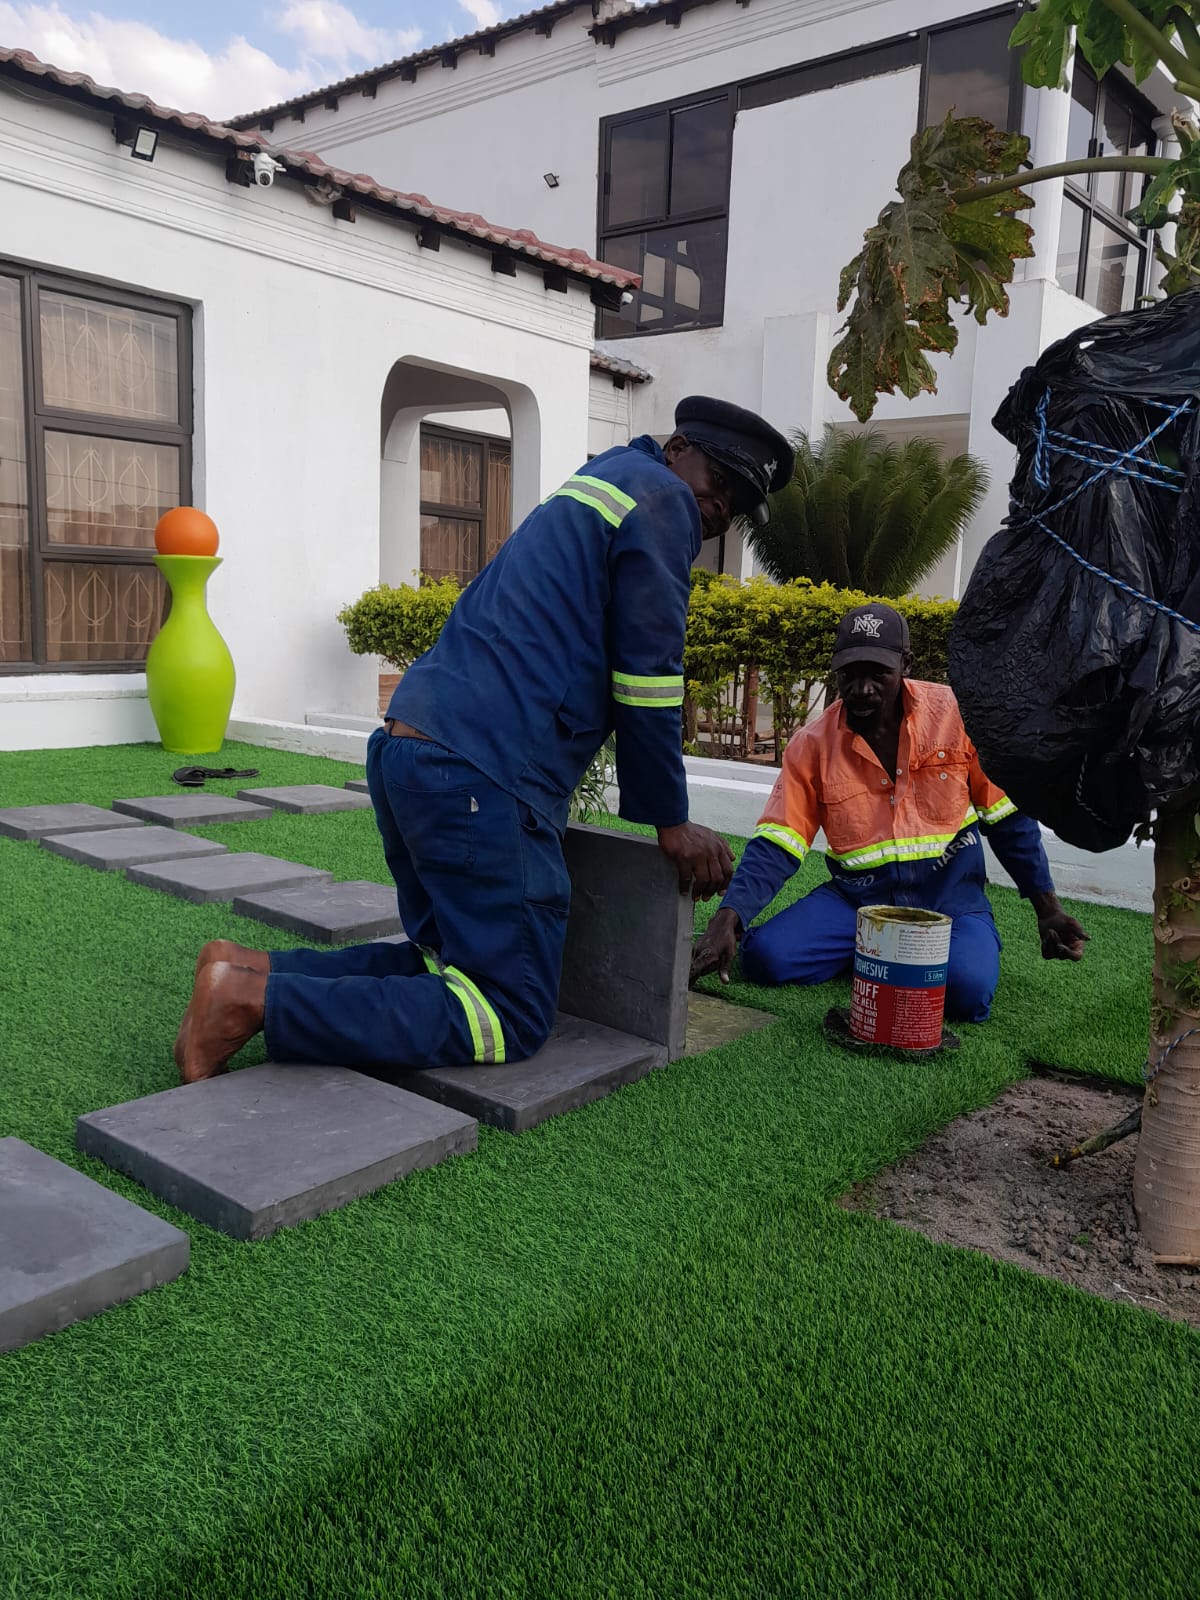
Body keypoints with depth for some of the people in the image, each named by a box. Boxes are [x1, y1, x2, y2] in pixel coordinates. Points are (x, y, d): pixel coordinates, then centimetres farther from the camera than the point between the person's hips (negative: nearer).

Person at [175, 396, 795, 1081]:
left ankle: (253, 968, 7)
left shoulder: (594, 486, 29)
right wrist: (671, 823, 3)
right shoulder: (660, 498, 0)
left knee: (447, 962, 20)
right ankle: (257, 1000, -11)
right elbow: (647, 681, -6)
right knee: (512, 1018, -4)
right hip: (479, 777, -10)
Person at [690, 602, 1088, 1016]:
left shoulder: (955, 713, -6)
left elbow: (1008, 818, 3)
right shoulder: (812, 745, -3)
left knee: (967, 990, -30)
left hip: (949, 893, -1)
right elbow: (774, 849, -7)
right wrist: (727, 919, -23)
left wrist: (1047, 908, 3)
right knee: (763, 956, -20)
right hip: (857, 896, 2)